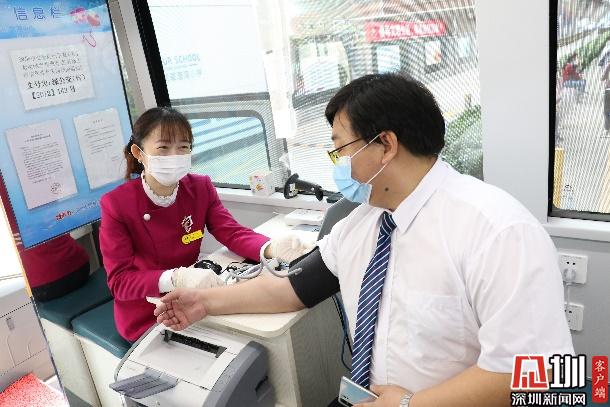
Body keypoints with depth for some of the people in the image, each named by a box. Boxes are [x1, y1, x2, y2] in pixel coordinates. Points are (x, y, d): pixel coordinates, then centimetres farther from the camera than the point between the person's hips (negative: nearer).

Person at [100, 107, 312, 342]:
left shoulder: (201, 187, -3)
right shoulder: (116, 205, -16)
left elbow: (232, 233, -11)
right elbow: (120, 281, -20)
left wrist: (272, 248, -34)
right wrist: (176, 278, -39)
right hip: (145, 319, -4)